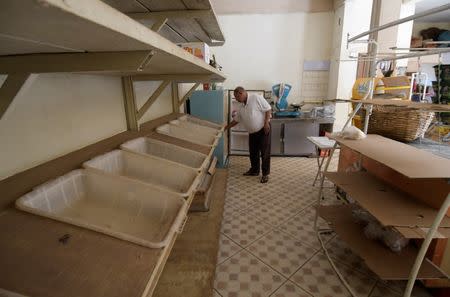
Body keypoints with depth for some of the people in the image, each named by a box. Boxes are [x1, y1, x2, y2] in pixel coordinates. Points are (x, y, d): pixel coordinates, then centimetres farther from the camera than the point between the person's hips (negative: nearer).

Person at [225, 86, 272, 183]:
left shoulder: (256, 98, -14)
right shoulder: (241, 107, 9)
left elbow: (268, 109, -15)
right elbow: (236, 120, 16)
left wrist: (266, 123, -22)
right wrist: (226, 128, 15)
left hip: (263, 129, -7)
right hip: (252, 132, 8)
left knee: (265, 152, -2)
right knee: (253, 152, 13)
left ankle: (265, 174, 8)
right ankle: (254, 170, 30)